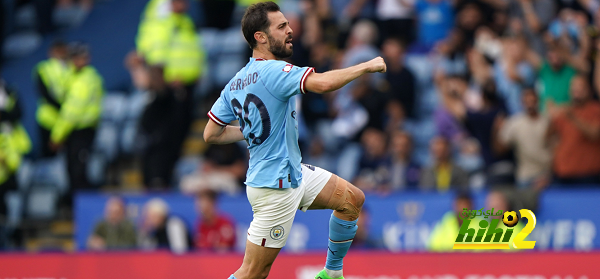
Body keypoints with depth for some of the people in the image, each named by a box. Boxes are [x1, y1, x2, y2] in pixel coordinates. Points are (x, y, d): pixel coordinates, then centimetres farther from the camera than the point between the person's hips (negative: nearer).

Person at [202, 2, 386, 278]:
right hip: (274, 186, -10)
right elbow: (323, 83, -36)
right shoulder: (272, 71, -22)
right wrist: (366, 66, -21)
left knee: (353, 199, 16)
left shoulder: (236, 82, 6)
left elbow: (211, 134, 10)